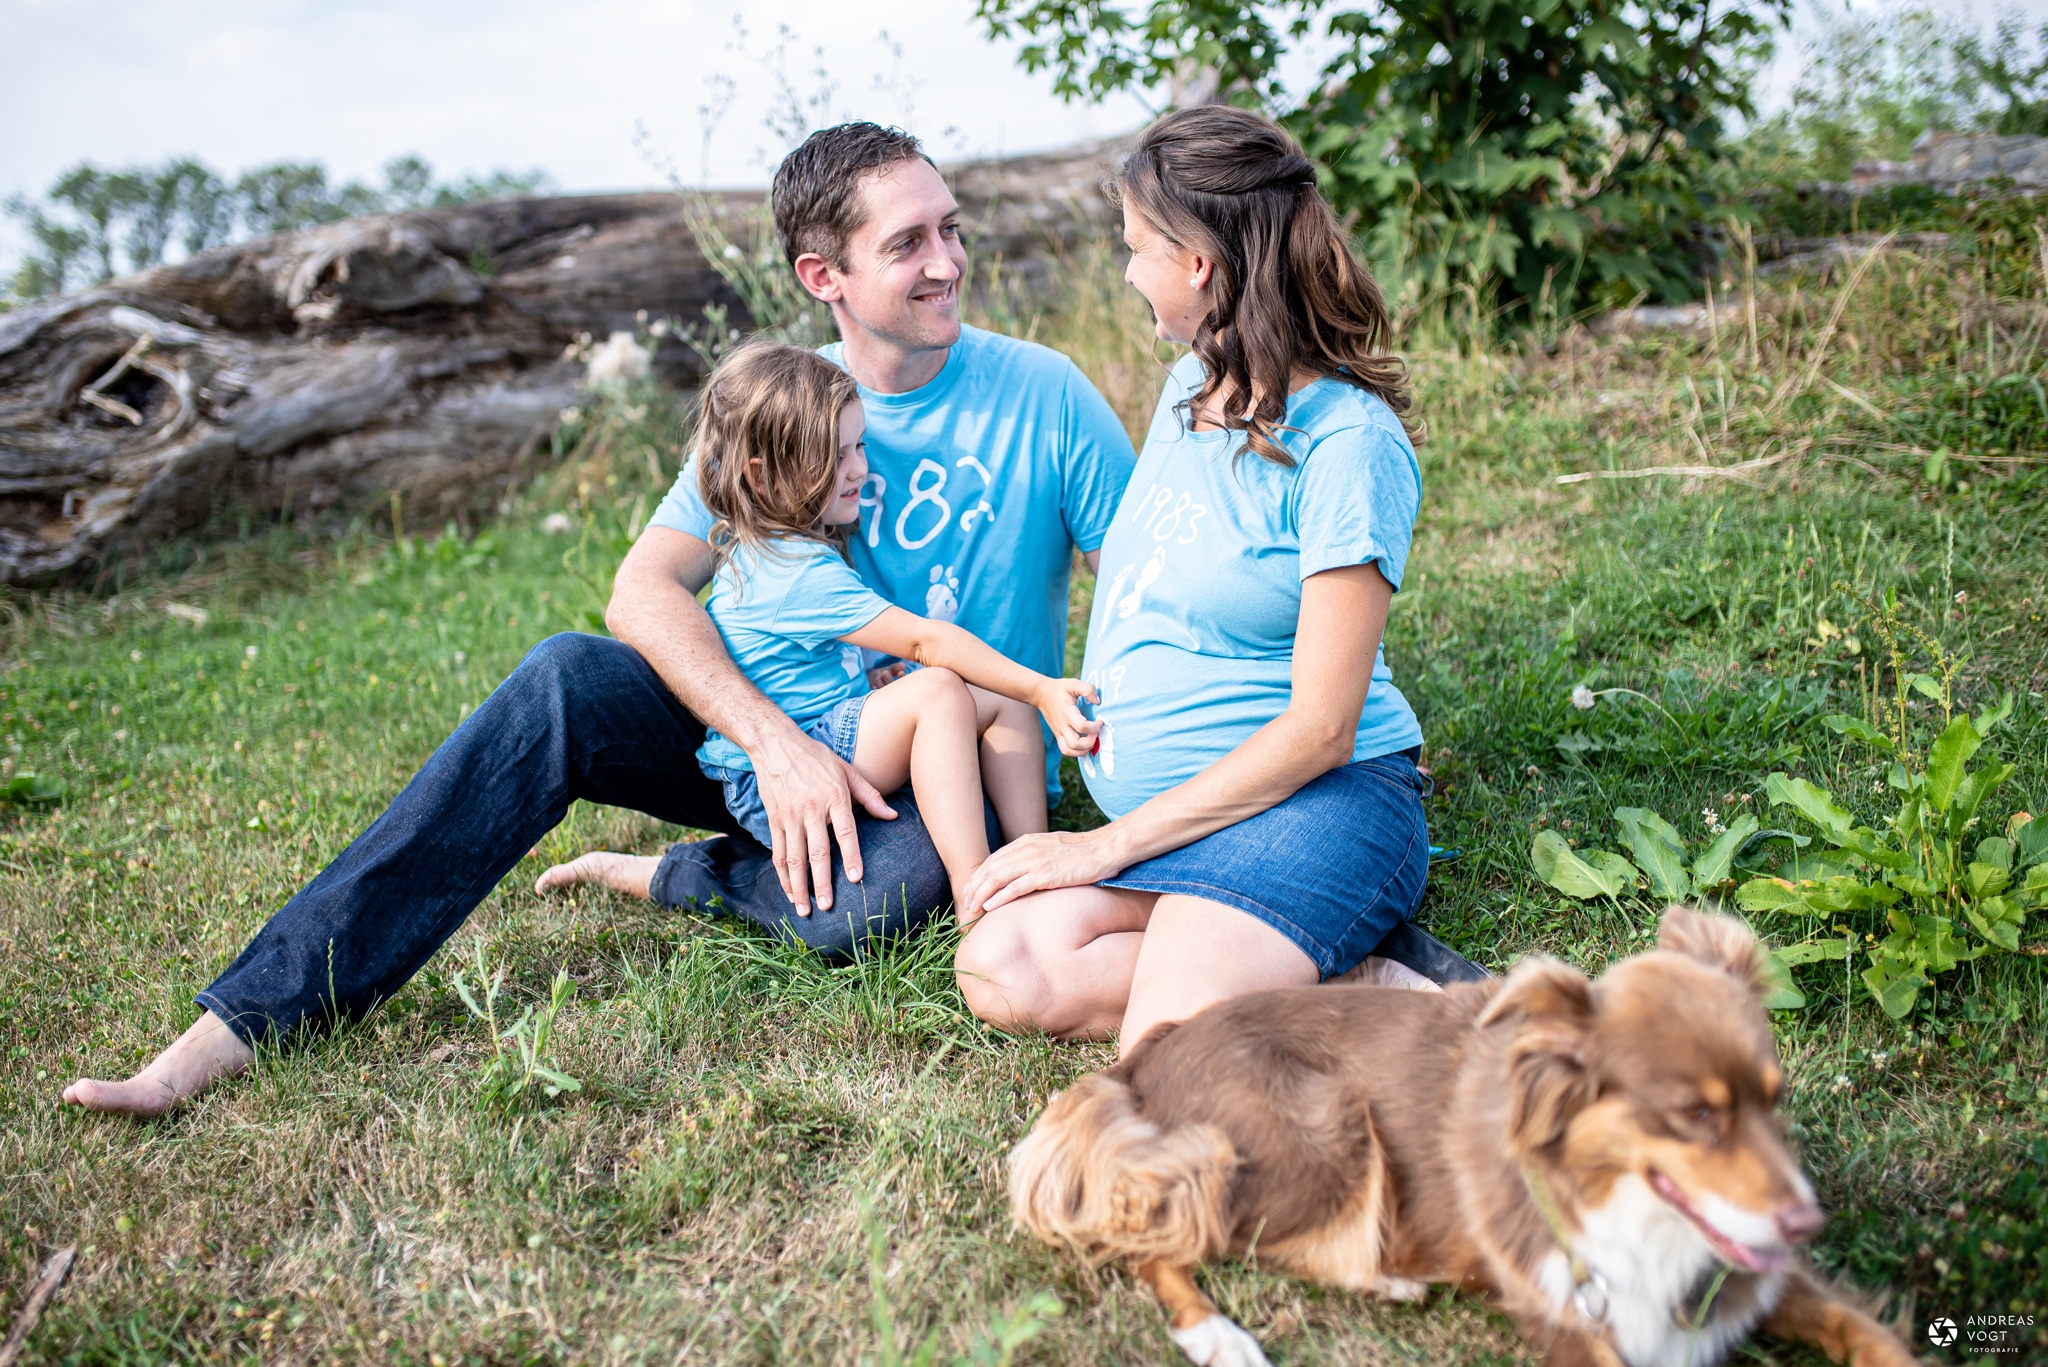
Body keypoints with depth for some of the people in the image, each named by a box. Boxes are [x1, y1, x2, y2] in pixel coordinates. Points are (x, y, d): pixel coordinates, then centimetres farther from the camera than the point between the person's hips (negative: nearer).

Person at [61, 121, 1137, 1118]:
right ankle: (254, 1012, -27)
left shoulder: (1041, 394, -7)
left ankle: (668, 879, -7)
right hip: (781, 736, 3)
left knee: (862, 902, -39)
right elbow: (644, 591, -11)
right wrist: (775, 742, -27)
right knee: (564, 679, -25)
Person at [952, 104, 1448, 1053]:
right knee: (1003, 972, -20)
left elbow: (1319, 727, -17)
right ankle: (1342, 976, -14)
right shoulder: (1191, 386, 11)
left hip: (1317, 799, -8)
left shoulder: (1347, 441, -14)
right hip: (1171, 814, 8)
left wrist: (1111, 843, -15)